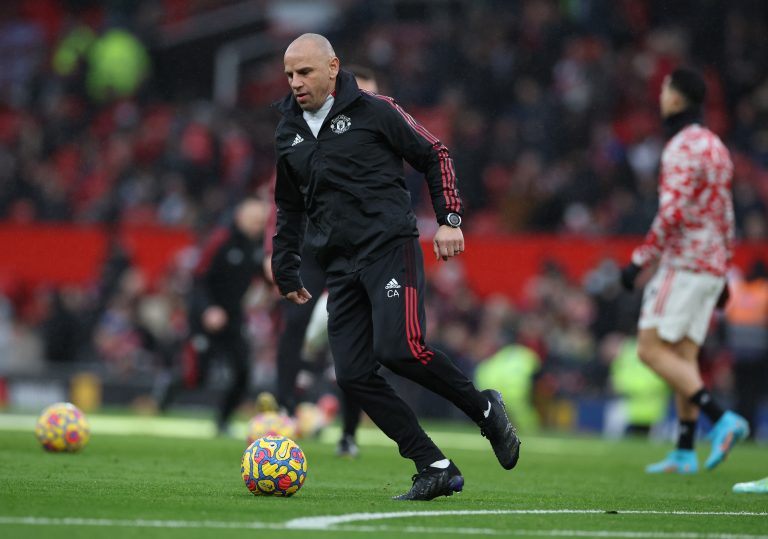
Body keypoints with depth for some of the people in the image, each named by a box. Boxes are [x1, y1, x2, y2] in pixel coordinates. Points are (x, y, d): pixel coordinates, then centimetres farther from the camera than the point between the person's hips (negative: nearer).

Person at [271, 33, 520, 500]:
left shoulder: (372, 111, -1)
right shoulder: (288, 135, 16)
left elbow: (435, 155, 4)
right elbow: (289, 210, 28)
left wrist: (450, 219, -4)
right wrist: (286, 273, 26)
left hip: (390, 247, -6)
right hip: (341, 266, 6)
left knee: (400, 348, -25)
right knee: (354, 375, -6)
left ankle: (485, 409, 0)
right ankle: (436, 469, -1)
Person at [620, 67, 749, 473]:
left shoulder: (682, 148, -13)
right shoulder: (714, 146, 17)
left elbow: (672, 213, -22)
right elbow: (725, 215, 21)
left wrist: (640, 259, -18)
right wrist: (723, 272, 24)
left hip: (683, 264, -9)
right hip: (711, 266, 9)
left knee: (652, 349, -9)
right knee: (684, 356, 8)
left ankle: (721, 420, -20)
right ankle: (685, 453, 5)